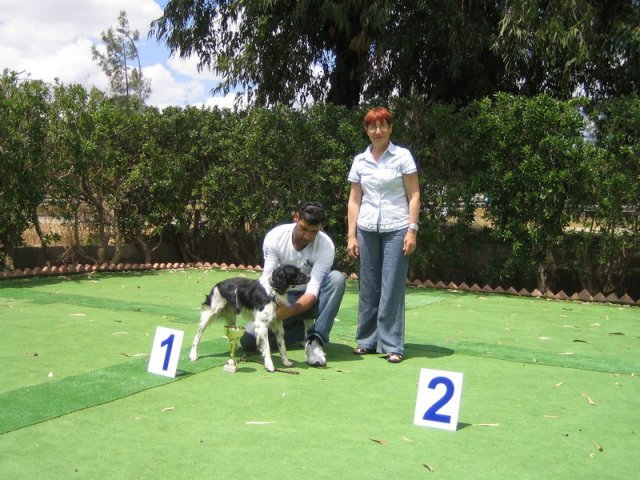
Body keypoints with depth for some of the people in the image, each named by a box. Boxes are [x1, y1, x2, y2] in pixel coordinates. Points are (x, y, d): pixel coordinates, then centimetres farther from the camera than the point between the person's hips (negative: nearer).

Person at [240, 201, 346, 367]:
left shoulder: (326, 246, -22)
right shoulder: (275, 237, -17)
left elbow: (312, 291, -27)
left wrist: (288, 312, -45)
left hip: (307, 301, -1)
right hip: (281, 298, 1)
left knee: (337, 278, -31)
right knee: (248, 341, -21)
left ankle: (315, 340, -28)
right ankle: (303, 329, 0)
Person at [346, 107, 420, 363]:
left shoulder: (402, 156, 0)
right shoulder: (360, 161, 8)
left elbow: (414, 195, -1)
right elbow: (354, 200, 10)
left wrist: (412, 229, -9)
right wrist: (351, 235, 4)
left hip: (396, 229, -3)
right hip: (367, 230, 3)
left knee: (392, 288, -3)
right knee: (368, 287, 7)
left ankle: (392, 345, 3)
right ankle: (367, 340, 18)